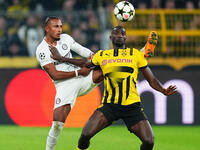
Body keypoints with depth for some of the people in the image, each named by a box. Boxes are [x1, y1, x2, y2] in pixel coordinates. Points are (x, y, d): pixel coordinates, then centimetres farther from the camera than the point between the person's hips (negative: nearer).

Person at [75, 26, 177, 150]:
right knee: (86, 135, -17)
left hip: (132, 106, 0)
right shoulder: (101, 56, 11)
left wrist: (164, 91, -10)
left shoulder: (136, 54, 8)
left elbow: (152, 80, 8)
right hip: (109, 105, 0)